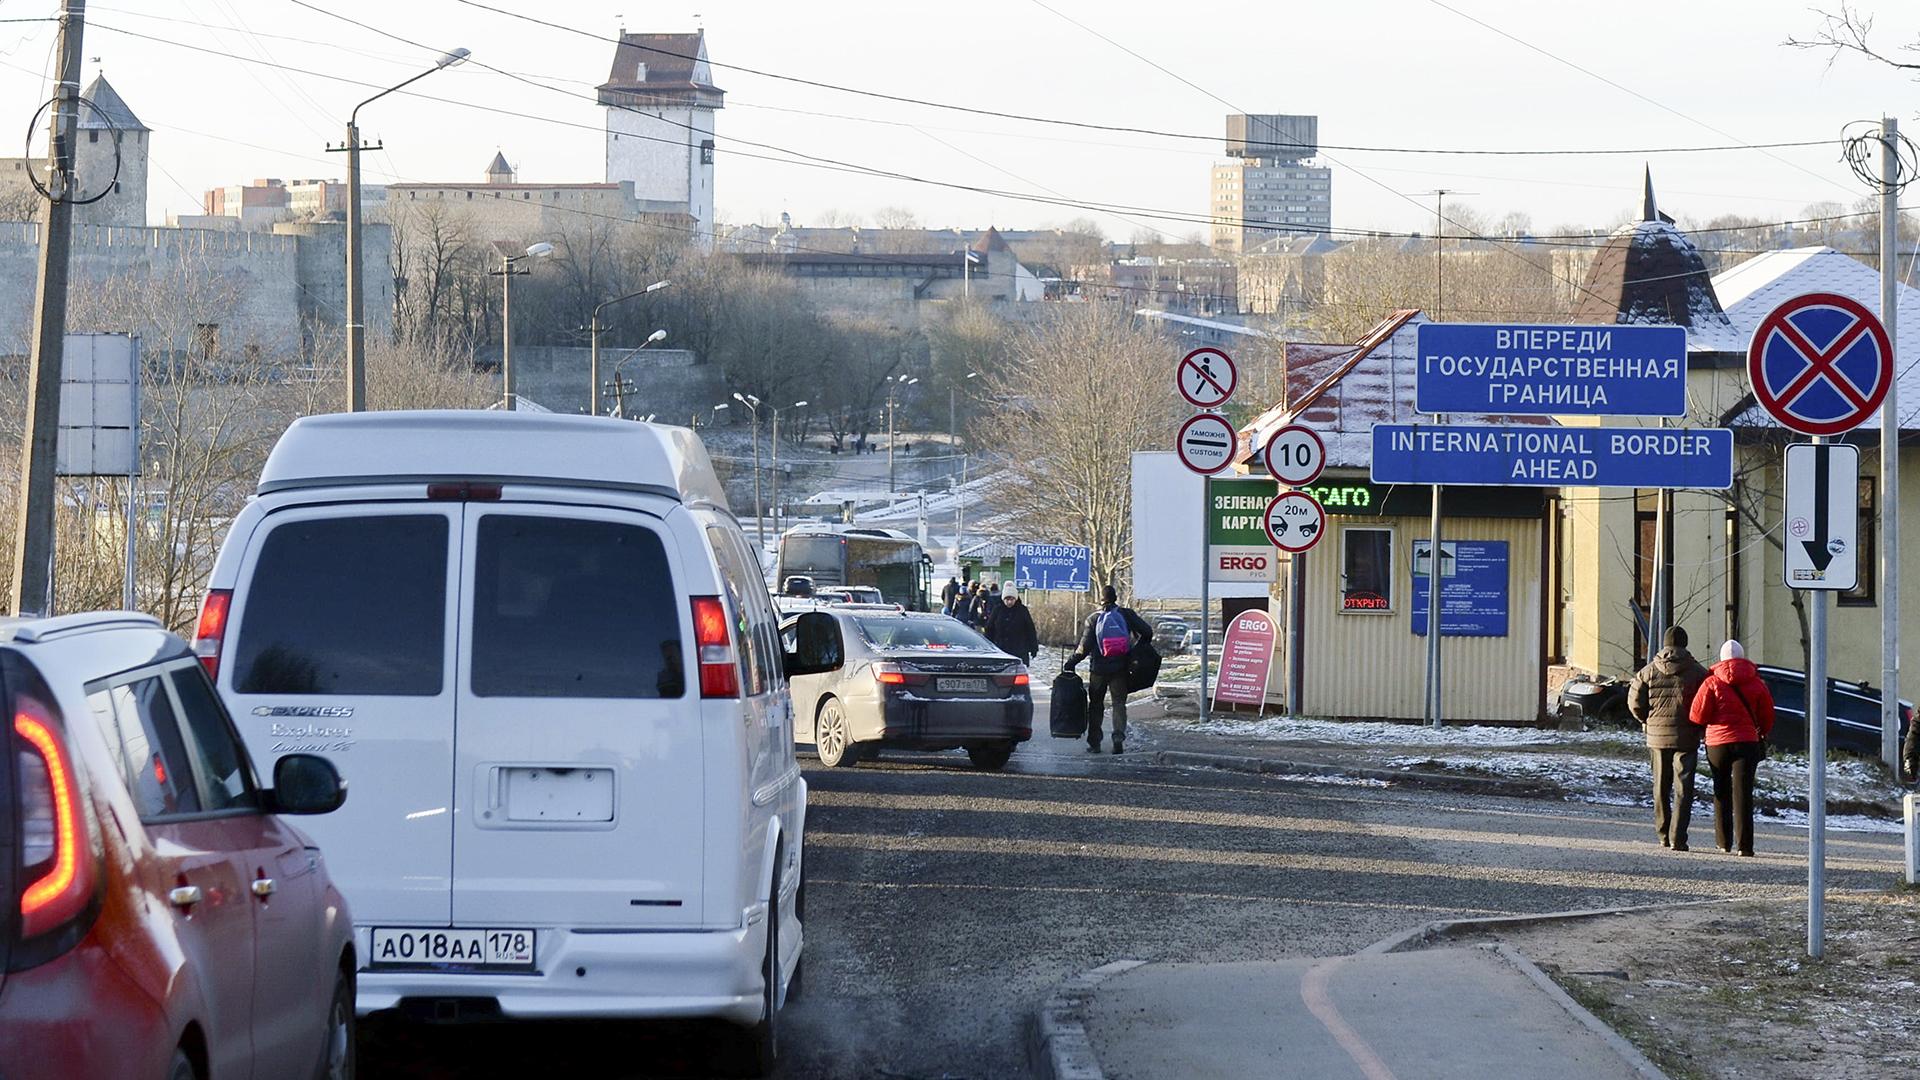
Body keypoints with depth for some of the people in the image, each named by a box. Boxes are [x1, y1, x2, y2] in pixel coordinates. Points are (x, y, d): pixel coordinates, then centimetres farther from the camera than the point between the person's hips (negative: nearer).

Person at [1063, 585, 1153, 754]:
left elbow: (1085, 647, -8)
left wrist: (1070, 662, 3)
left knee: (1095, 704, 13)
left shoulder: (1093, 619, -4)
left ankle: (1094, 743, 12)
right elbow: (1147, 632, -6)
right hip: (1120, 668, 0)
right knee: (1119, 702, 5)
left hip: (1099, 668, 0)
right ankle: (1119, 735, -19)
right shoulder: (1126, 614, -1)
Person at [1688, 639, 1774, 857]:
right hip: (1747, 741, 0)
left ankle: (1724, 842, 17)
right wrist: (1762, 734, 27)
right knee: (1743, 793, -4)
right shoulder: (1756, 683, 1)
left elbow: (1698, 716, -7)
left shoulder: (1712, 683, -5)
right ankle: (1744, 844, -12)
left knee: (1721, 793, 14)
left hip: (1717, 743, 0)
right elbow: (1767, 715, 8)